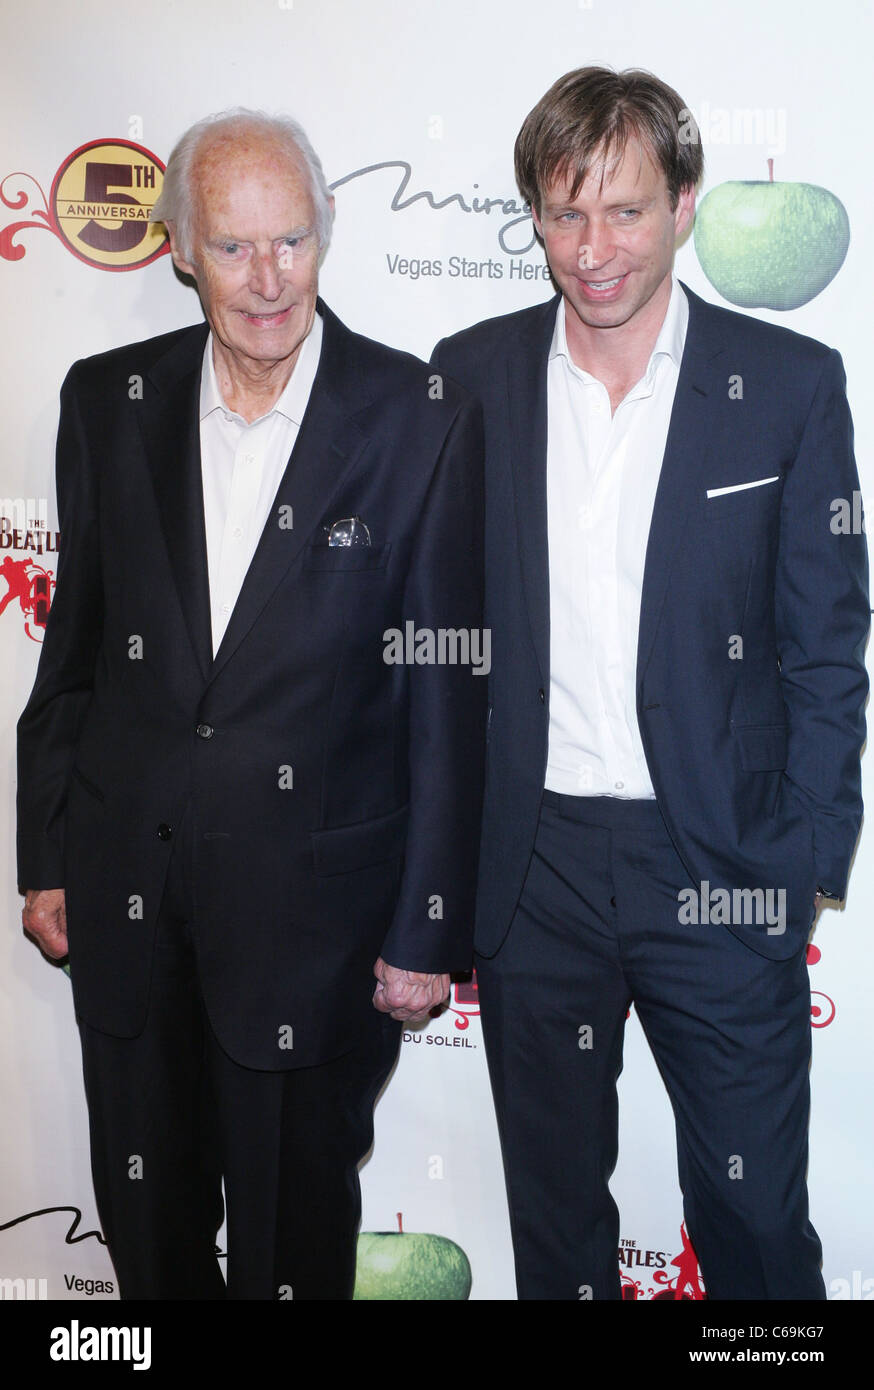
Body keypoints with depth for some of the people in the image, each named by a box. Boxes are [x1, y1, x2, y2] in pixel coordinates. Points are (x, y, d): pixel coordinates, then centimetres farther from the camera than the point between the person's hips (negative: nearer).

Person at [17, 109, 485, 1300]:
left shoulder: (424, 419, -10)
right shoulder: (109, 399, 1)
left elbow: (448, 693, -8)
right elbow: (74, 636, 8)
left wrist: (429, 927, -7)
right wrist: (45, 856, 9)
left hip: (313, 890, -3)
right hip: (125, 875, 4)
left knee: (293, 1232, 16)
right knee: (143, 1206, 22)